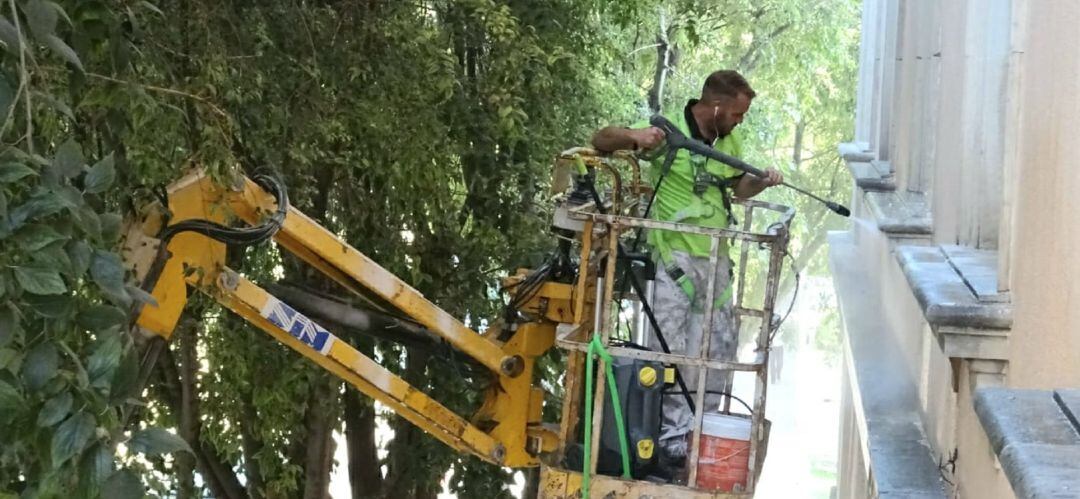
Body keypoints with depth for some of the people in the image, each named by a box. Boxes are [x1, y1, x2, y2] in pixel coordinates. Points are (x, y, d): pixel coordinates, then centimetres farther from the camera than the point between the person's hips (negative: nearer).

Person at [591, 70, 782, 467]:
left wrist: (762, 182, 1)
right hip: (674, 256, -7)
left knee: (721, 342, 12)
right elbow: (600, 140, -14)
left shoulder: (730, 142, 9)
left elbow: (738, 187, 23)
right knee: (671, 344, -6)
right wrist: (634, 136, -34)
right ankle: (673, 430, 1)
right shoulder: (668, 130, -12)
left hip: (716, 259, 7)